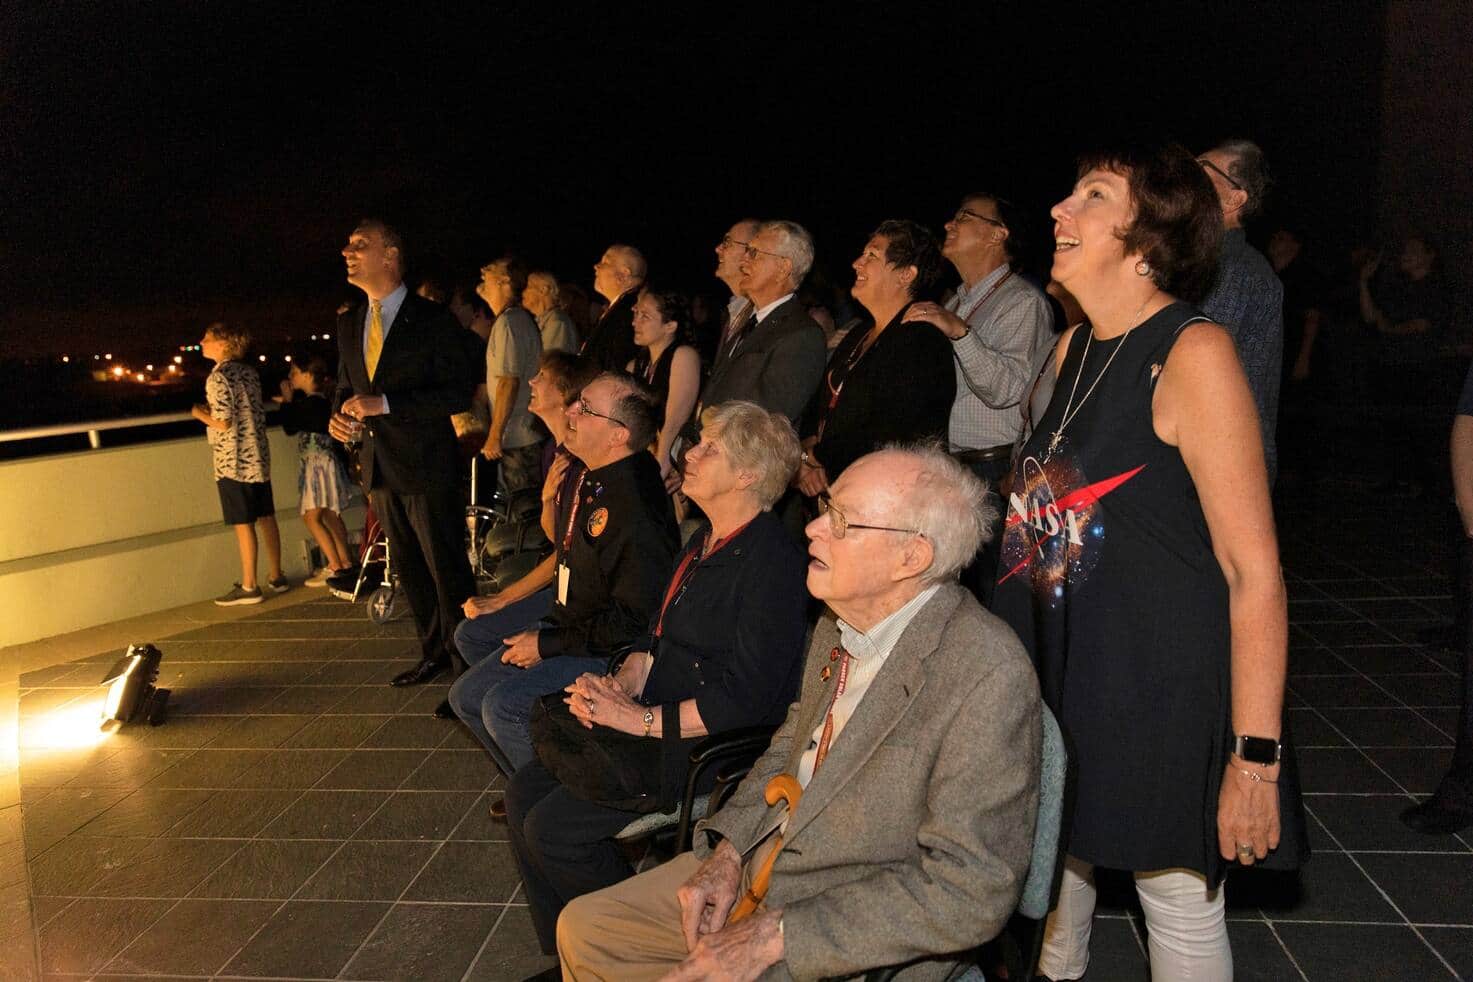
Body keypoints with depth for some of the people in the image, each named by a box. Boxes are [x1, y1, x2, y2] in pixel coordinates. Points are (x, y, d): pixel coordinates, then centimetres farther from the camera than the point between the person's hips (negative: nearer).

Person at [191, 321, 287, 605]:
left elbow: (224, 423, -18)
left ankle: (249, 587, 3)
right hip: (258, 456, 7)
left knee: (243, 523, -2)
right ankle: (276, 577, 19)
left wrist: (200, 414, 0)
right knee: (265, 517, 12)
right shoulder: (250, 372, 9)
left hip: (233, 461, -7)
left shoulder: (218, 377, -14)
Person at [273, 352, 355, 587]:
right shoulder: (315, 400, 11)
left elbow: (290, 428, -14)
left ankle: (335, 566, -8)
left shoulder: (314, 402, -17)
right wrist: (288, 403, 17)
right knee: (329, 516, 13)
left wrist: (288, 400, -5)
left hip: (319, 463, -10)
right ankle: (345, 562, 17)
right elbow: (299, 423, 25)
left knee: (312, 517, -9)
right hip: (317, 463, 10)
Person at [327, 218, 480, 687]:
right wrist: (340, 414, -2)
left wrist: (385, 404, -21)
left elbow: (459, 391, -15)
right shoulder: (348, 323, 11)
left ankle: (466, 662, 10)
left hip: (426, 464, -7)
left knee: (447, 568, -2)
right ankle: (434, 652, 31)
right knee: (409, 567, 16)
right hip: (379, 467, 7)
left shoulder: (432, 320, -10)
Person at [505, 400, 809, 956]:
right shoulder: (705, 540, 10)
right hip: (653, 727, 10)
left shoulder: (772, 562, -20)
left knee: (553, 827, -13)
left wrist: (642, 719, -19)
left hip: (712, 748, -9)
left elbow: (744, 701, -23)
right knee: (524, 793, 3)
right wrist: (620, 685, -3)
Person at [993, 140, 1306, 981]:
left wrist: (1256, 756, -19)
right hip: (1064, 675, 7)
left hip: (1167, 688, -7)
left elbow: (1255, 569, -18)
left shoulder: (1193, 352, -16)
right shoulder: (1073, 349, 7)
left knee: (1177, 896, 8)